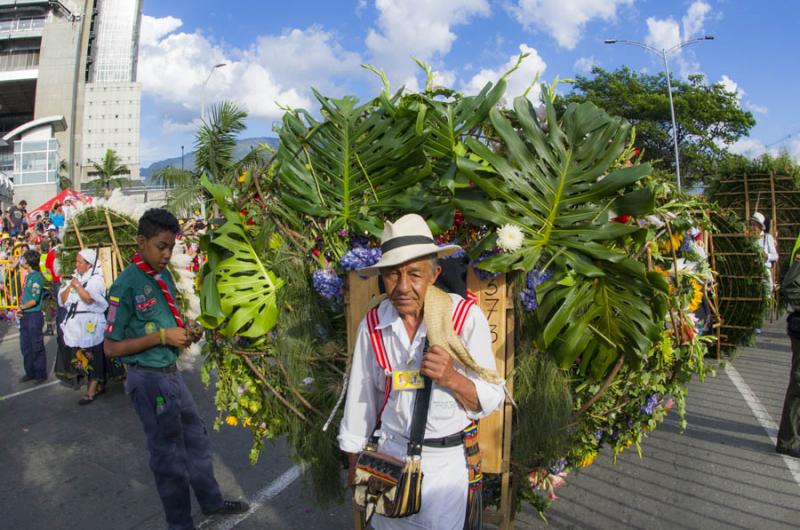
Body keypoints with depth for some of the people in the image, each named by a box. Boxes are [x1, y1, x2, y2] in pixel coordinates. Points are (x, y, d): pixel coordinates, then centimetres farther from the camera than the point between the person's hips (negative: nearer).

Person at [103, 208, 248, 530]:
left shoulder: (165, 275, 5)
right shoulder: (127, 285, -18)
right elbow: (111, 347, -16)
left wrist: (184, 330, -3)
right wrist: (161, 336, -21)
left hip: (171, 372, 8)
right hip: (149, 379, -8)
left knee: (196, 438, 20)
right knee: (170, 453, 8)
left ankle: (211, 501, 40)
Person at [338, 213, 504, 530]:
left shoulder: (467, 318, -16)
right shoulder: (372, 325, -9)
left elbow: (490, 401, -11)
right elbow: (360, 399, 1)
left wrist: (451, 378, -29)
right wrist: (355, 468, 9)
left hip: (446, 463, -2)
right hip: (388, 457, 2)